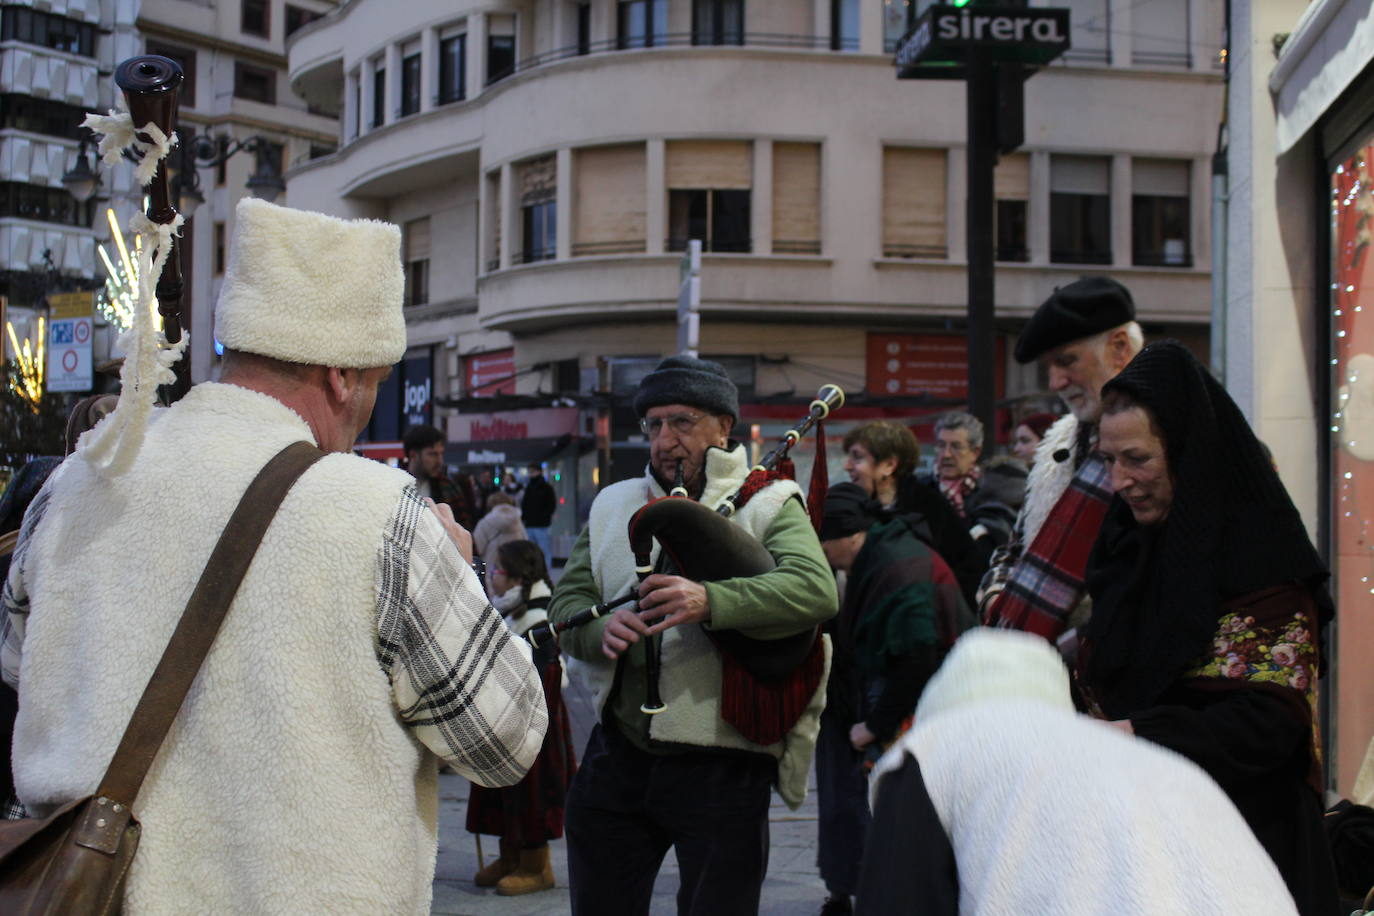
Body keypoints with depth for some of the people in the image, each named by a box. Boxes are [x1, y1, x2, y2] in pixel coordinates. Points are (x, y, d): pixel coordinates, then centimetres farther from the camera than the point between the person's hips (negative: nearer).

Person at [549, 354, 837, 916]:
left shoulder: (768, 505, 0)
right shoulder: (613, 506, 15)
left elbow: (817, 591, -18)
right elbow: (566, 602, 10)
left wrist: (710, 602, -32)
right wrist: (603, 630, -14)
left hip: (721, 765, -4)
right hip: (616, 758, 4)